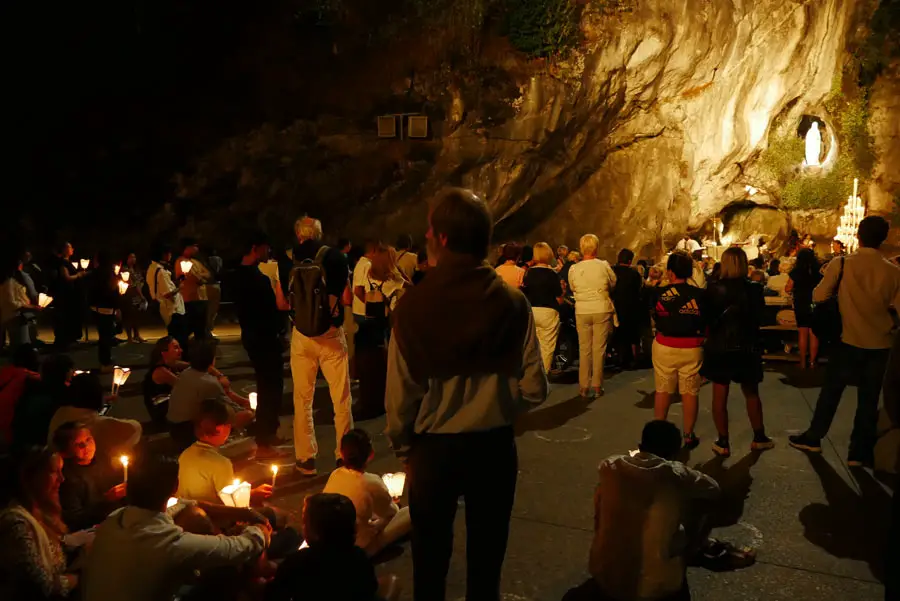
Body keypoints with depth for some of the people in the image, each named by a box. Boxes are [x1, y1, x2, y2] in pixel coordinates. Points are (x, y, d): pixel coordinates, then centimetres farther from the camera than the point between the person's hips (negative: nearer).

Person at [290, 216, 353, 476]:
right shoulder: (335, 257, 0)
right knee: (341, 399, 7)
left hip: (302, 335, 1)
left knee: (302, 399, 11)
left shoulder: (290, 260, 2)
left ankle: (306, 459, 15)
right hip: (330, 333, -1)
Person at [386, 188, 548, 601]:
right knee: (486, 555, 20)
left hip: (434, 446, -1)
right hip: (495, 444, 1)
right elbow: (534, 388, -9)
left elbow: (400, 392, -14)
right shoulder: (512, 301, -12)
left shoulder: (414, 304, -17)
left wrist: (401, 443, 4)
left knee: (431, 555, 20)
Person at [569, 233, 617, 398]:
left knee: (584, 349, 9)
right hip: (602, 310, -1)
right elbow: (613, 284, 7)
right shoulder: (604, 266, -8)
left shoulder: (574, 269, -4)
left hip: (582, 312, 1)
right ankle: (597, 386, 8)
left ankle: (584, 387, 12)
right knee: (599, 349, 5)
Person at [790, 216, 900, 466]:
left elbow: (818, 297, -6)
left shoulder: (840, 265, -11)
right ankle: (860, 452, 19)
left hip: (849, 340, -1)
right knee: (869, 399, 11)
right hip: (879, 344, 1)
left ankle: (813, 437, 26)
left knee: (831, 391, 15)